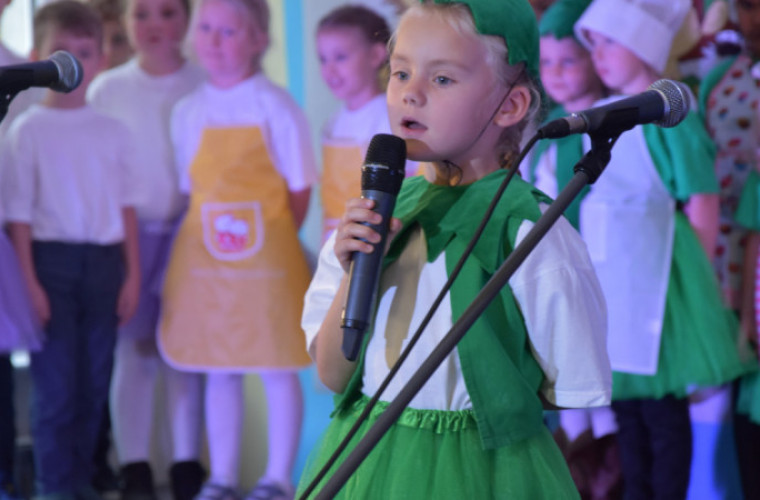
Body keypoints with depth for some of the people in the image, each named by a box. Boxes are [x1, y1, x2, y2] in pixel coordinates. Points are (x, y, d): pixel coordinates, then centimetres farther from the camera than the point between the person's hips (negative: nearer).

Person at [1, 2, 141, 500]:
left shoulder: (114, 132, 8)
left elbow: (126, 208, 11)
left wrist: (132, 274, 5)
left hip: (104, 261, 3)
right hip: (52, 259, -3)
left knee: (94, 382, 8)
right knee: (55, 383, -2)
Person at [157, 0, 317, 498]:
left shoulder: (275, 106, -6)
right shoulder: (188, 111, 6)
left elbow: (299, 189, -3)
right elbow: (193, 186, 12)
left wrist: (272, 239, -3)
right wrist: (213, 232, 2)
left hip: (266, 256, -4)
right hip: (205, 258, 4)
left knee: (278, 368, 3)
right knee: (219, 371, 10)